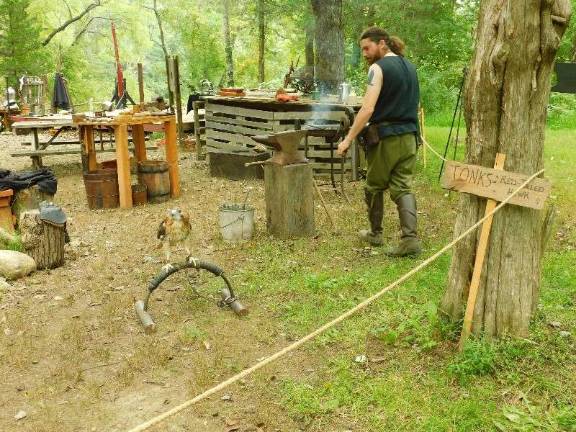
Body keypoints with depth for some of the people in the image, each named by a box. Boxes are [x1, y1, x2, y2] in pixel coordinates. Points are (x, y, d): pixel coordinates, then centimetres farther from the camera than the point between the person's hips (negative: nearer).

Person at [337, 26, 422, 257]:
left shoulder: (379, 67, -11)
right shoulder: (409, 66, 14)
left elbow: (368, 109, -20)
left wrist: (348, 139, -17)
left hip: (386, 137, -6)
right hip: (409, 136, 7)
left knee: (374, 187, 12)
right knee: (403, 187, 4)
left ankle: (375, 234, 25)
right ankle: (410, 238, -9)